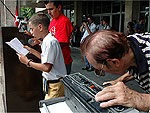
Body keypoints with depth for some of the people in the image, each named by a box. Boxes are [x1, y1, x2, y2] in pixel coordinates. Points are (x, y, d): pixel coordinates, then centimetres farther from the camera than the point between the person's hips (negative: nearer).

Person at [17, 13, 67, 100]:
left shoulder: (50, 42, -21)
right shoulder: (47, 40, 11)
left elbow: (47, 67, -25)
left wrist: (27, 62, -15)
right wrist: (32, 51, 16)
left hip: (56, 84, -9)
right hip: (54, 83, 10)